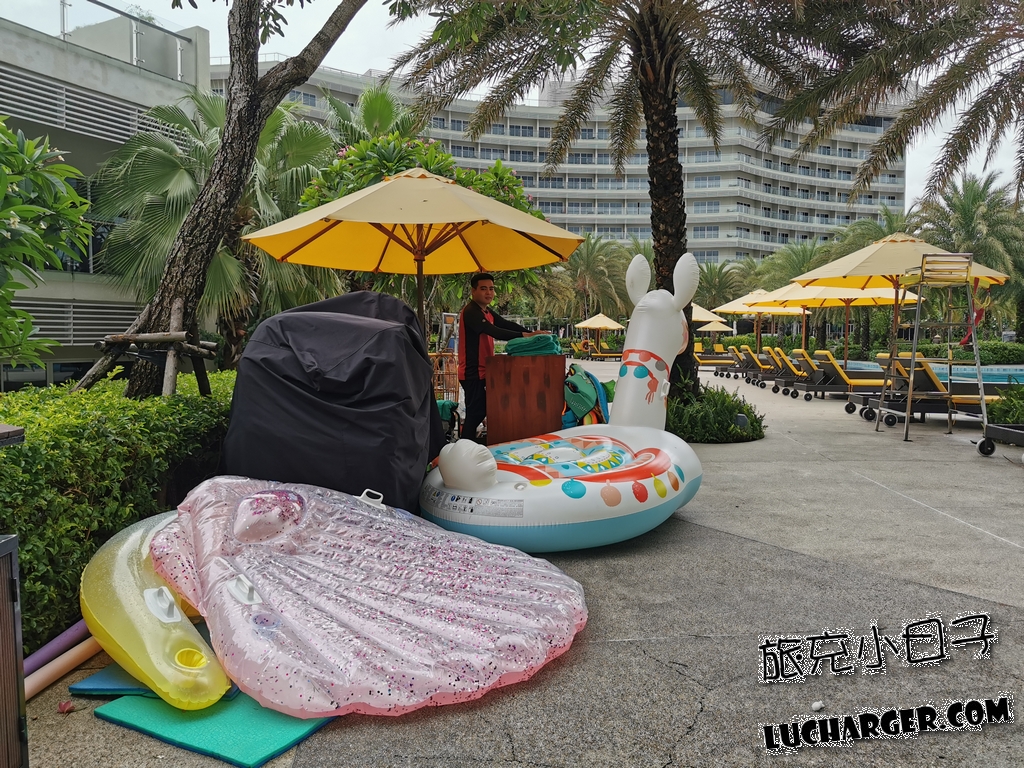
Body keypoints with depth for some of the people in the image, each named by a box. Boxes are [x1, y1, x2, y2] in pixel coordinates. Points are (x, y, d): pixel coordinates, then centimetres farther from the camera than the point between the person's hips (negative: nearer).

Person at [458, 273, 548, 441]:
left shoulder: (487, 311, 15)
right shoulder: (471, 312, -16)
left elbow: (507, 325, 8)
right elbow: (494, 332, -26)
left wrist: (532, 333, -6)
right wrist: (525, 335, -28)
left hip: (481, 371, 10)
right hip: (473, 372, -10)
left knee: (479, 412, 12)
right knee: (475, 413, -9)